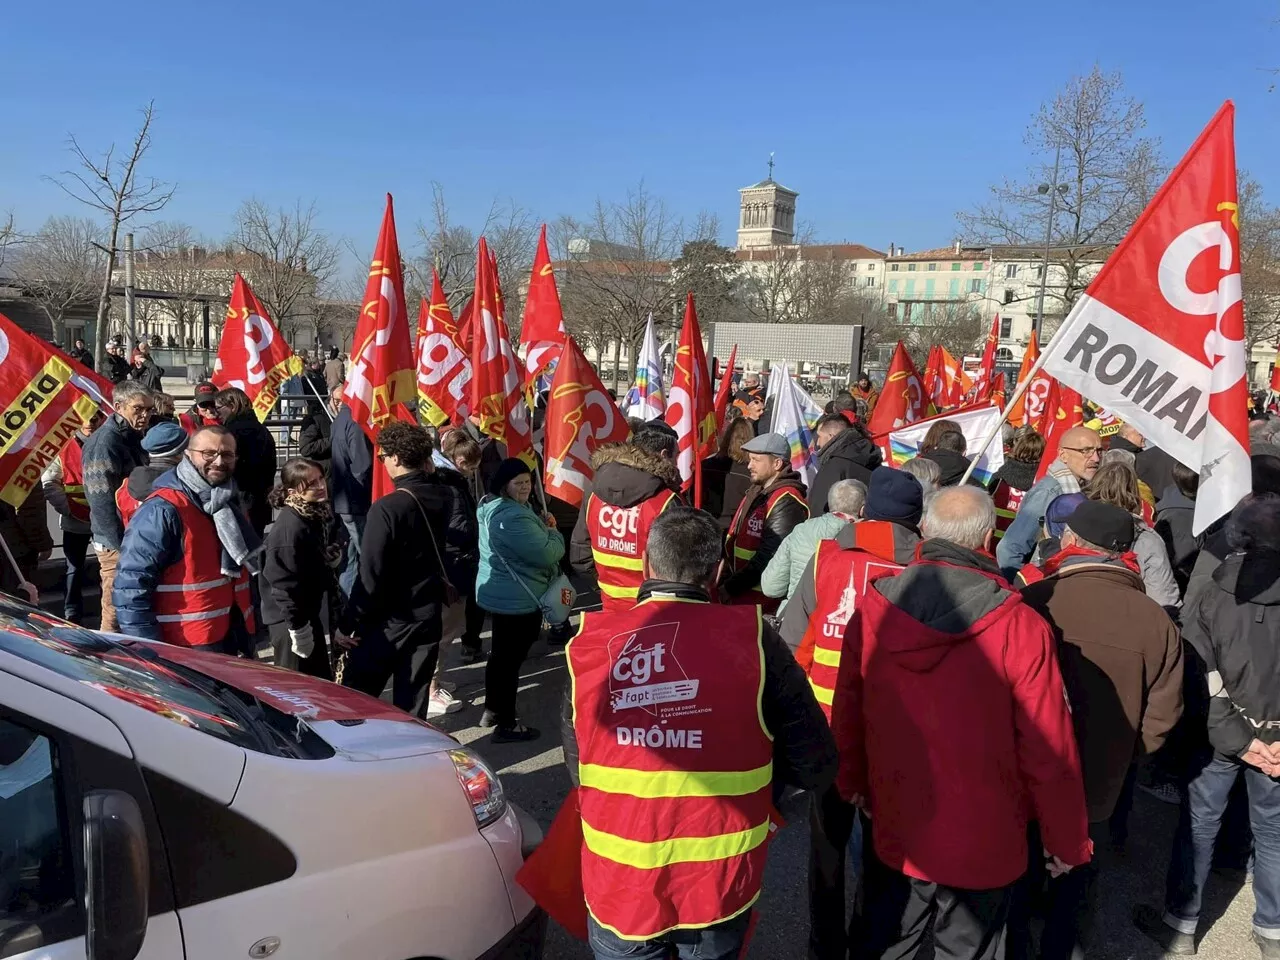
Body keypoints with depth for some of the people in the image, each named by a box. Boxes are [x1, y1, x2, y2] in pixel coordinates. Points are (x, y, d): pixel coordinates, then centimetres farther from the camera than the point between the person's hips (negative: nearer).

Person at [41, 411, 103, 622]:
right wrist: (66, 507, -7)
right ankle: (71, 615, 15)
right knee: (75, 569, 8)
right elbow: (48, 482, -1)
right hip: (74, 521, -1)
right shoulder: (67, 449, -1)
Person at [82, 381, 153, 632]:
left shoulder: (133, 437, 12)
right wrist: (121, 545, -20)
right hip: (117, 544, -9)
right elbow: (103, 501, -20)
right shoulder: (105, 442, -16)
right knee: (116, 615, -4)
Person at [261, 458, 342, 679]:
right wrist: (298, 628, -21)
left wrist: (332, 556, 1)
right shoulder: (289, 528, -26)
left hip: (309, 610, 9)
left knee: (321, 683, 19)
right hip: (289, 618, -9)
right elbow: (284, 583, -25)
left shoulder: (317, 515, 3)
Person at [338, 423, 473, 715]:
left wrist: (347, 624, -10)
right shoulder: (448, 497, -3)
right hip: (428, 616, 5)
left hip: (386, 621, -5)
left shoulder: (387, 508, -20)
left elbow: (371, 575, -19)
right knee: (413, 703, 14)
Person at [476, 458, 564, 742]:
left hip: (497, 594, 11)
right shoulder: (514, 518, -26)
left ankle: (491, 711, 35)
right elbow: (546, 554, -25)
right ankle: (506, 724, 9)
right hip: (518, 599, -11)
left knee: (500, 653, 21)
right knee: (512, 658, -1)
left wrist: (542, 529, 5)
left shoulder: (492, 508, 10)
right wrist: (552, 533, -5)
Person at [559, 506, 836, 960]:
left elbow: (577, 770, -1)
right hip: (720, 883, 0)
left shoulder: (590, 644, -11)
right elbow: (815, 765, -9)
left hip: (619, 887, 0)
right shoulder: (752, 639, -14)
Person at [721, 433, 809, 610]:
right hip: (739, 596, 8)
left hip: (763, 602, -8)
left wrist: (729, 588, -15)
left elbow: (768, 558, -21)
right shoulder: (756, 493, 13)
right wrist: (724, 582, 7)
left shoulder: (786, 503, -17)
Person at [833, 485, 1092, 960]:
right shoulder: (1021, 627, -23)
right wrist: (1067, 840, 0)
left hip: (893, 832, 2)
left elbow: (847, 712, 0)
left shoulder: (873, 607, -13)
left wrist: (852, 781, 17)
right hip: (984, 843, -2)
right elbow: (1049, 750, -16)